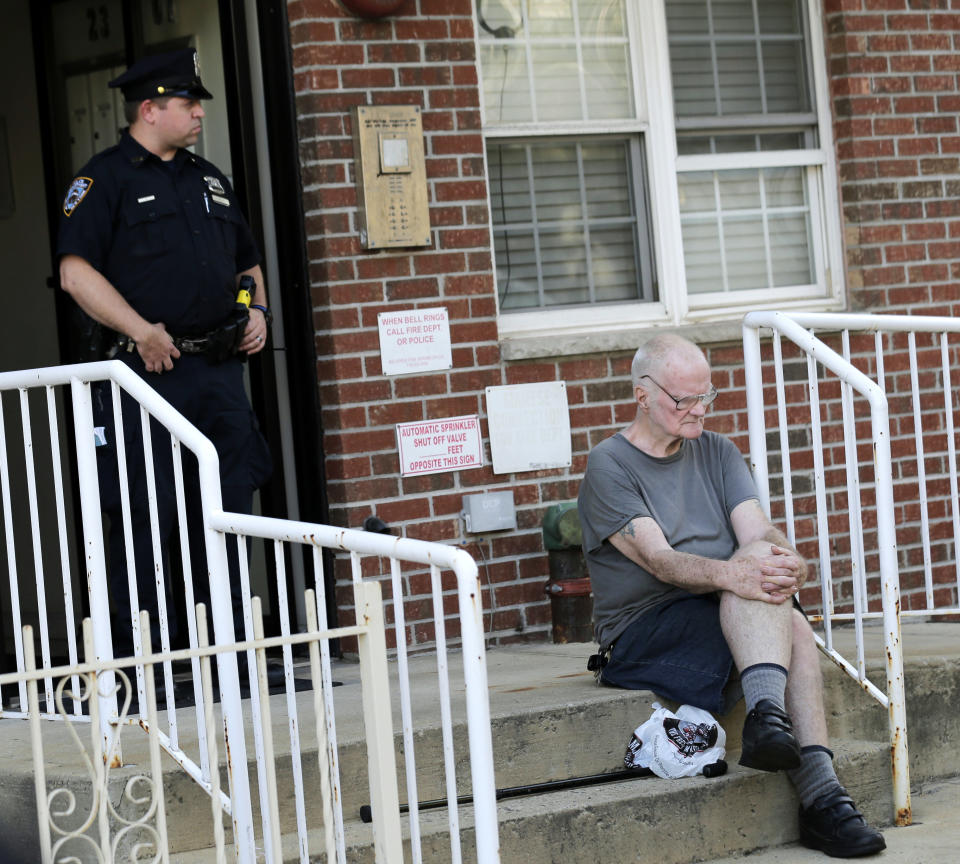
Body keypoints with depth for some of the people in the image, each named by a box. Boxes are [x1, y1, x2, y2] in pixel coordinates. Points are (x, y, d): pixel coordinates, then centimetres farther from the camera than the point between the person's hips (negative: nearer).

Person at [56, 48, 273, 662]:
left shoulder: (209, 180, 20)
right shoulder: (106, 179, -2)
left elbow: (247, 261, 30)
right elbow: (76, 271, -11)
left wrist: (256, 310, 10)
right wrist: (140, 331, -17)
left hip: (220, 370, 7)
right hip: (148, 375, -6)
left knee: (230, 512, 7)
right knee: (145, 519, -4)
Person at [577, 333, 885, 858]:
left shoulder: (715, 452, 15)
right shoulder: (609, 467, -3)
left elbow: (758, 531, -1)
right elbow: (659, 560, -17)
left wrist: (789, 561, -26)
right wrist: (730, 573, -37)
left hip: (730, 620, 5)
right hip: (641, 633, -5)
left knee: (793, 627, -28)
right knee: (753, 564, -31)